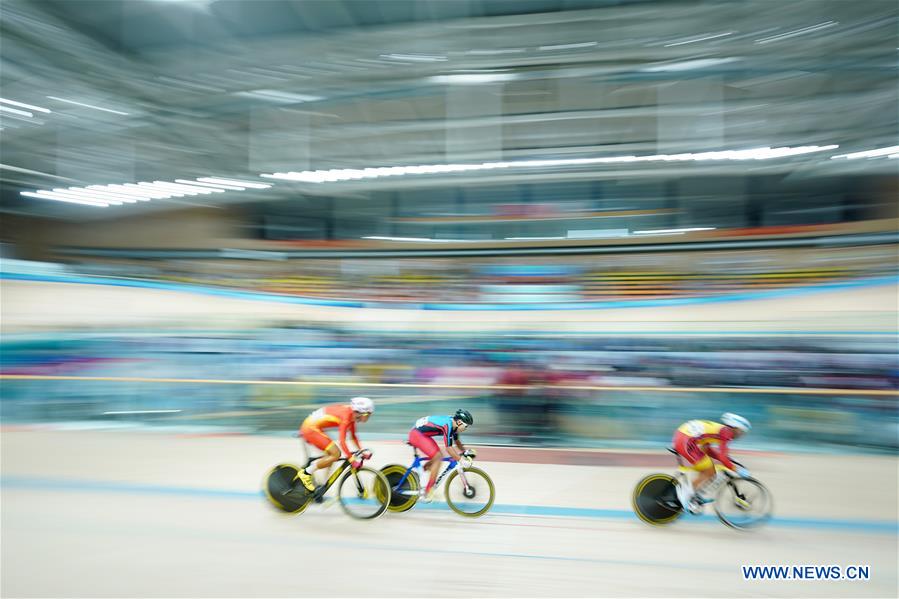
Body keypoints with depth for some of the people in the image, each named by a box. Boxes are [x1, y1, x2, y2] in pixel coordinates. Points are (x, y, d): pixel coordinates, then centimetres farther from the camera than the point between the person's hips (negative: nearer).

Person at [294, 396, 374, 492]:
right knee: (336, 454, -13)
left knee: (331, 454, 11)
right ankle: (306, 473, -4)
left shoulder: (352, 414, 4)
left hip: (313, 426, 9)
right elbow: (342, 441, -26)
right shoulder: (346, 415, -23)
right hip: (311, 427, -9)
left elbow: (353, 436, 14)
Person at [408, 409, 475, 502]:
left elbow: (456, 441, 17)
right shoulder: (447, 425, -25)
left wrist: (465, 451, 10)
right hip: (417, 434, -10)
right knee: (438, 458, -12)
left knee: (438, 457, 8)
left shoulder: (453, 424, 2)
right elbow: (448, 448, -26)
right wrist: (461, 460, -22)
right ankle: (428, 492, -6)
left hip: (420, 434, 10)